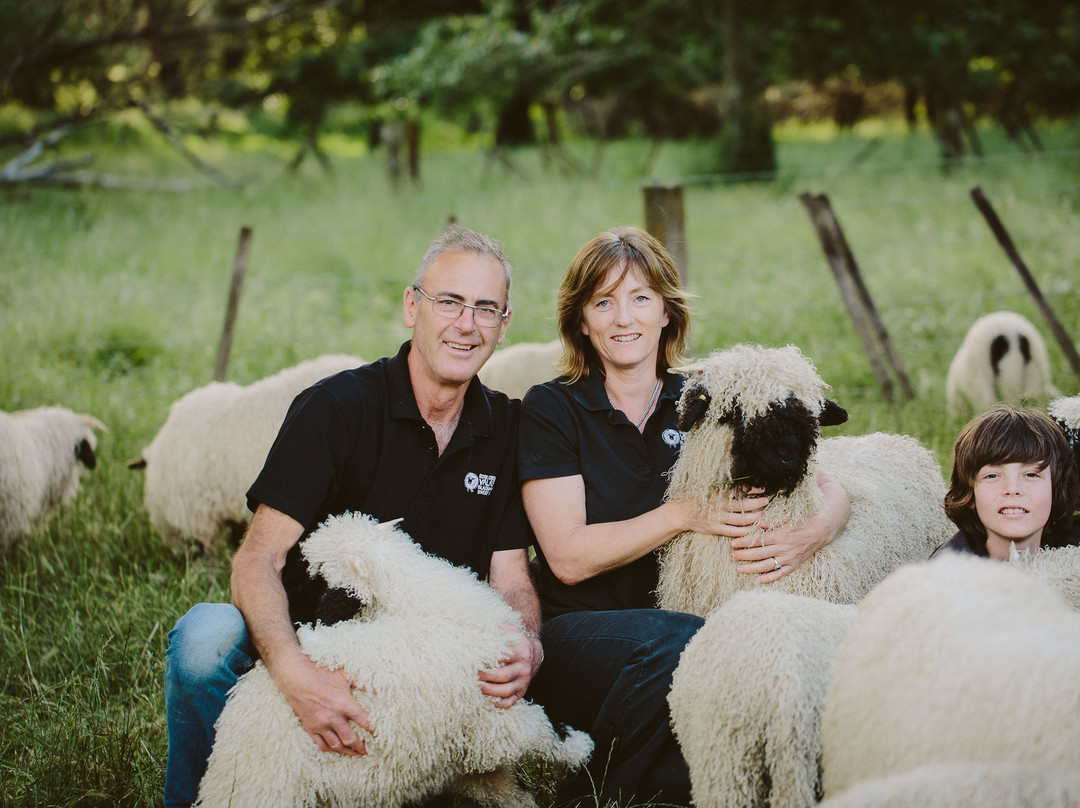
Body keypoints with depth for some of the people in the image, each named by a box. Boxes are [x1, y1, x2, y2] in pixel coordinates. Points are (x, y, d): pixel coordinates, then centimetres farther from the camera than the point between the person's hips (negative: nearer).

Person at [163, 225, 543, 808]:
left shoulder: (506, 428, 5)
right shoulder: (334, 409, -10)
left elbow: (511, 579, 4)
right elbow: (258, 561, -18)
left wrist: (526, 647, -22)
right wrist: (293, 669, -38)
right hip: (312, 653, -3)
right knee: (207, 634, -33)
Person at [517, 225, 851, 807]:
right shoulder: (552, 409, 2)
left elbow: (829, 489, 6)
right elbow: (568, 557, -9)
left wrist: (813, 534, -18)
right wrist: (687, 515, -17)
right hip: (578, 630, -3)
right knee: (681, 644, -36)